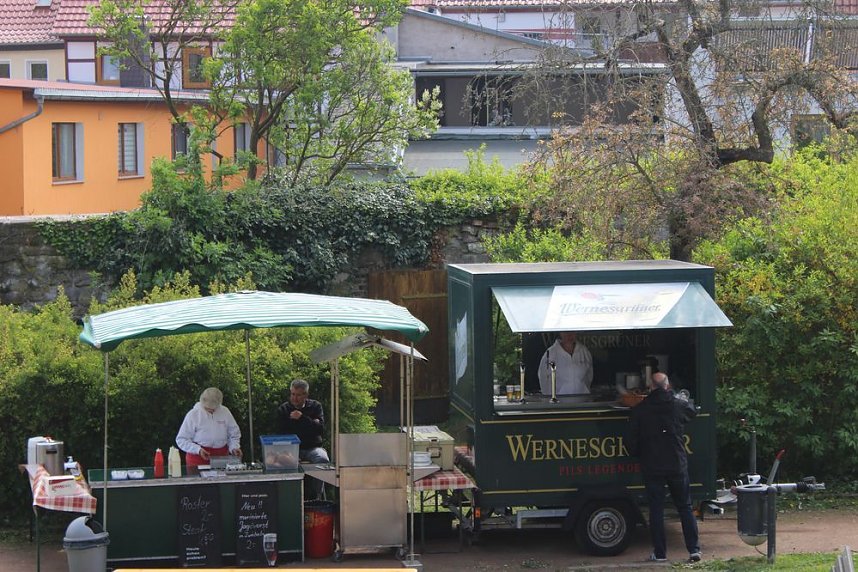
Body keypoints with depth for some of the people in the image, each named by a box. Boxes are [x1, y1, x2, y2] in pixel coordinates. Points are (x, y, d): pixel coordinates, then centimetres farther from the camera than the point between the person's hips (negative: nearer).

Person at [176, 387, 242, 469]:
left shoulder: (225, 412, 4)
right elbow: (181, 440, -2)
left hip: (221, 458, 2)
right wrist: (198, 450, -15)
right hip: (198, 458, -2)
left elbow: (234, 435, 18)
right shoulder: (193, 414, -4)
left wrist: (234, 447, -1)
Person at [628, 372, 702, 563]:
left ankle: (660, 553, 5)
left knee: (656, 510, 5)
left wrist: (638, 455, 19)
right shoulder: (679, 404, -2)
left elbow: (633, 442, -1)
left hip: (652, 468, -1)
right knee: (685, 508, 9)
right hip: (677, 466, 1)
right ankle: (694, 549, 4)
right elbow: (693, 412, 22)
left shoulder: (640, 410, -4)